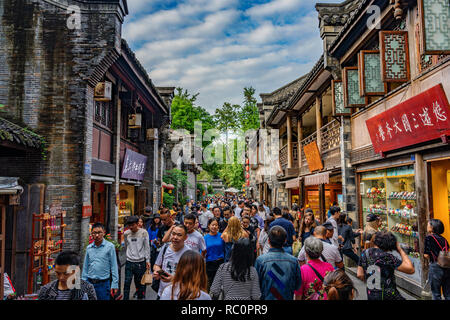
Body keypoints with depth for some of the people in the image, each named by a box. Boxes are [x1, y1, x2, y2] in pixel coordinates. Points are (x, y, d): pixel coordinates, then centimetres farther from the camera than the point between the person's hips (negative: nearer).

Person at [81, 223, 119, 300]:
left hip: (103, 284, -4)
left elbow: (114, 267, -7)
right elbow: (85, 267, 11)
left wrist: (114, 284, -10)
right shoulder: (89, 248, 5)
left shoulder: (110, 246, -8)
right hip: (90, 283, 4)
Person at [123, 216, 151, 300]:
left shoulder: (143, 232, -5)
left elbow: (147, 247, -1)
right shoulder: (126, 233, 2)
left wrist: (147, 260, -4)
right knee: (127, 282, -1)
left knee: (140, 283, 8)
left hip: (140, 262, -1)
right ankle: (125, 298, 11)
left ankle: (140, 297, 24)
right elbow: (126, 247, 15)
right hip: (129, 262, 2)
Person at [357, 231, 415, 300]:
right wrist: (400, 250, -9)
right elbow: (411, 269, -17)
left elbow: (359, 275, 4)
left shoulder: (364, 253, 0)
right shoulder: (386, 256, -19)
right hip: (387, 296, -6)